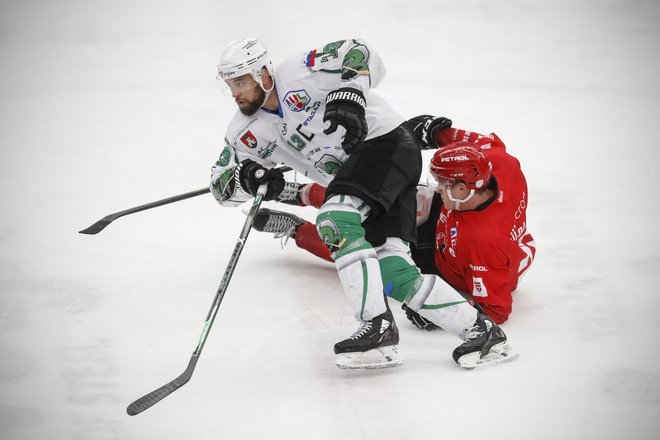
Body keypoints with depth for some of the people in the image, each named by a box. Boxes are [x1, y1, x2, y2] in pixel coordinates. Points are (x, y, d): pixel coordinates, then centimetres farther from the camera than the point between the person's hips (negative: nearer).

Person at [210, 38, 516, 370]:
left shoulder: (296, 75, -12)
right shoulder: (247, 132, 9)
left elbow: (358, 54, -16)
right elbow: (221, 184, 8)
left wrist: (349, 94, -32)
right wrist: (249, 178, -14)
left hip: (386, 141, -8)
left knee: (335, 221, -27)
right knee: (390, 271, -8)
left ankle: (378, 328, -28)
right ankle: (481, 332, -4)